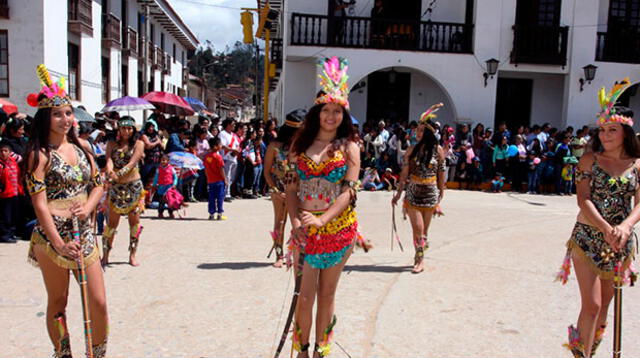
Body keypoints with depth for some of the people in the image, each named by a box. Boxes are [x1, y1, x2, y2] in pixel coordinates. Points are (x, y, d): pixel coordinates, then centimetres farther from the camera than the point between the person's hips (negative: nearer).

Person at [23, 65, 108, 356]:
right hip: (52, 236, -4)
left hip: (84, 232, 4)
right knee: (57, 302, 10)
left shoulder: (82, 147, 8)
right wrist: (59, 244, -22)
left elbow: (98, 184, 13)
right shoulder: (40, 155, -8)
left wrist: (87, 207, -8)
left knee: (98, 302, 4)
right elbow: (39, 204, -14)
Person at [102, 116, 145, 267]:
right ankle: (105, 255, 10)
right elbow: (109, 160, -9)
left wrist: (120, 173, -27)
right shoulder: (112, 144, 8)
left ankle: (132, 255, 15)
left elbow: (132, 162, -12)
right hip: (115, 186, 1)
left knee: (134, 221, 3)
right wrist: (110, 171, -31)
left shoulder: (139, 144, 2)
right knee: (112, 222, 0)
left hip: (134, 186, -1)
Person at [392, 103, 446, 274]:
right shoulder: (412, 149, 2)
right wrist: (398, 193, 4)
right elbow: (404, 173, 5)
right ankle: (420, 258, 9)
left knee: (423, 230, 7)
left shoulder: (438, 150, -1)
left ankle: (419, 257, 22)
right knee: (418, 228, -5)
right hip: (413, 193, 1)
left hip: (430, 194, 0)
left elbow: (441, 176, 3)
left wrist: (440, 198, 4)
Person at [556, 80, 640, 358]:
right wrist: (606, 228, -27)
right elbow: (583, 200, -13)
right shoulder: (589, 160, -4)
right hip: (587, 239, -3)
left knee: (604, 305, 13)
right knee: (591, 305, -7)